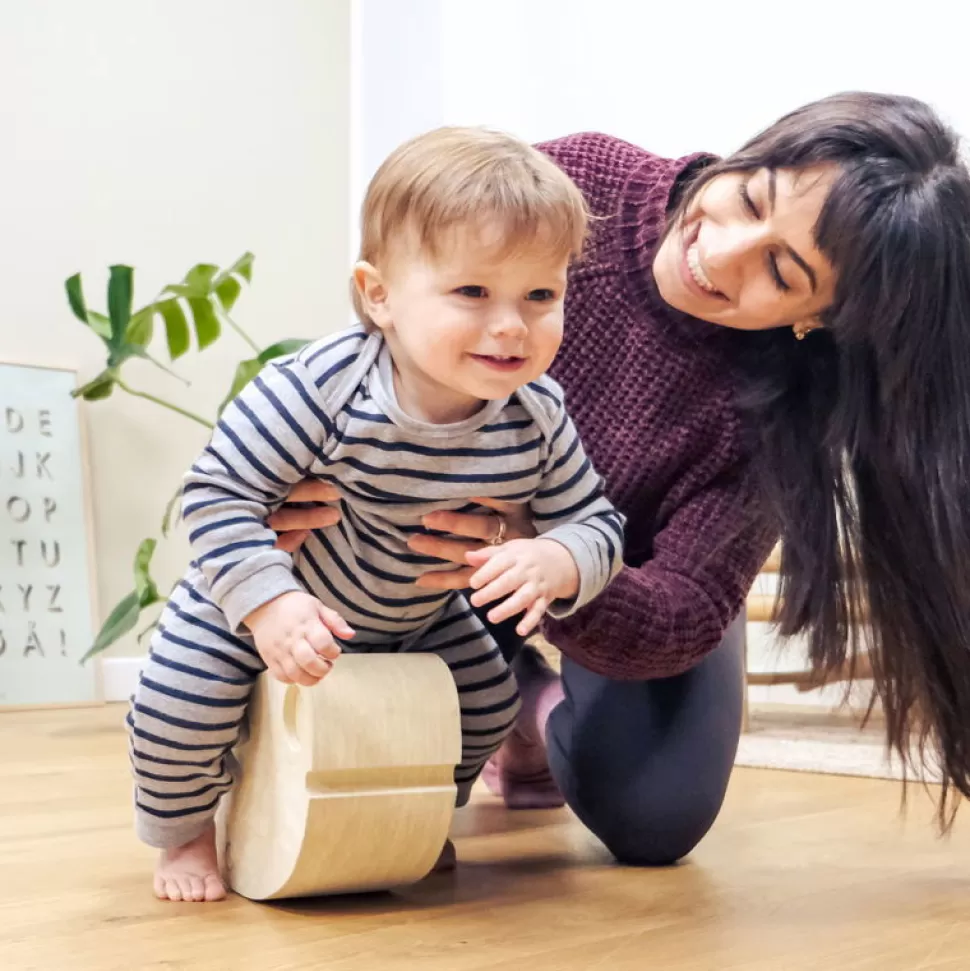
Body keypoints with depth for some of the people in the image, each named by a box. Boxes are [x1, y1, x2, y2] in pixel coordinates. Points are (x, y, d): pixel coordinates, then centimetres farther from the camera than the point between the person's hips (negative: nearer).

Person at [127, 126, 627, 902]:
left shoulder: (538, 417, -24)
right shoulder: (319, 389, -38)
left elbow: (596, 526, -16)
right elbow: (221, 492, -31)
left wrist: (553, 562, -40)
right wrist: (272, 606, -42)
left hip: (414, 617, 4)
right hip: (258, 597, -4)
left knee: (489, 700, 6)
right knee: (181, 702, -16)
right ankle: (184, 831, 19)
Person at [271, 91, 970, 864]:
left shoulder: (780, 406, -33)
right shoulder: (579, 182, -31)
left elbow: (685, 614, -33)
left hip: (631, 578, -1)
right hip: (460, 527, 1)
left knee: (652, 820, -16)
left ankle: (544, 706, 17)